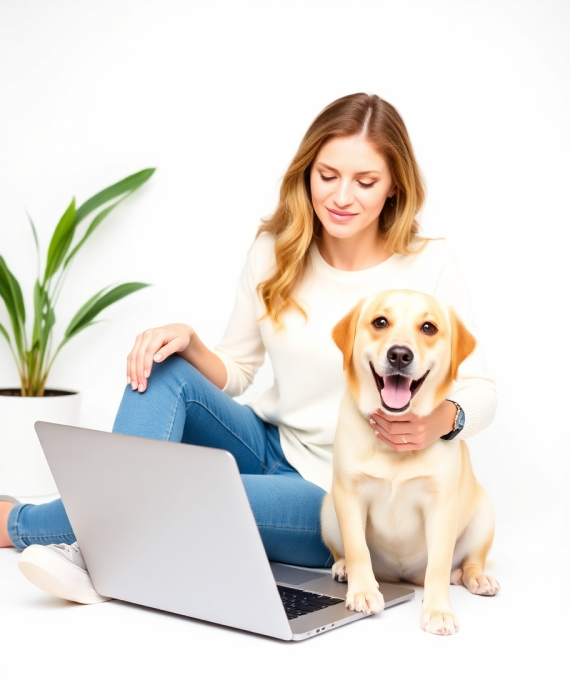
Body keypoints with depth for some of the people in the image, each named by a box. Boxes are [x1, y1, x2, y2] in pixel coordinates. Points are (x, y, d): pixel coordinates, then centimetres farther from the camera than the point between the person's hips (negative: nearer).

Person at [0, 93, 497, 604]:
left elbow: (480, 391, -8)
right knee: (164, 372, -21)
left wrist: (442, 419, -31)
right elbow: (233, 373, 6)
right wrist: (188, 342, -16)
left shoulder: (430, 266, -13)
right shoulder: (276, 252, -1)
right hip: (272, 448, 5)